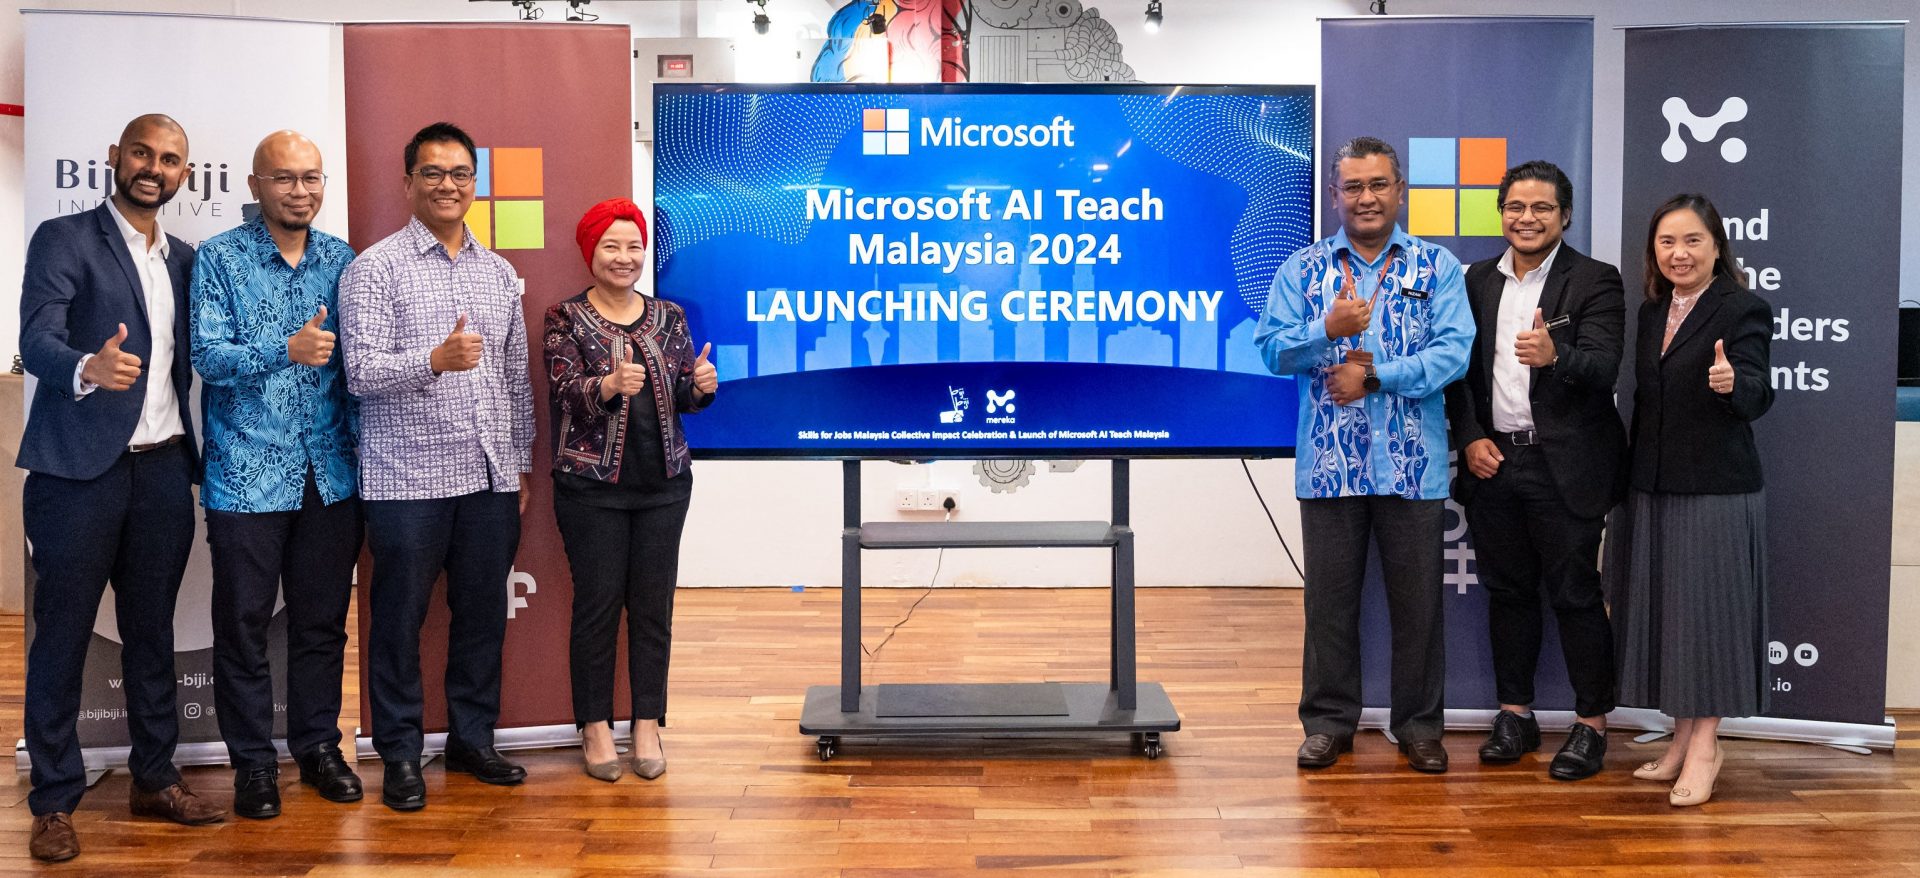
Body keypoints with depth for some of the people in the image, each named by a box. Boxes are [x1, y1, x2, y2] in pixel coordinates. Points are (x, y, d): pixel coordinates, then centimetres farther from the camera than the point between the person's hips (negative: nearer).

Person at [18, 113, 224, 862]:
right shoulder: (64, 240, -2)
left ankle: (154, 779, 23)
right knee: (62, 634, 2)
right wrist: (88, 368, -37)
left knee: (153, 630, 12)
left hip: (162, 469, 5)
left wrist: (198, 452, 3)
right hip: (80, 468, -5)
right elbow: (36, 340, -16)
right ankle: (54, 803, 11)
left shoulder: (184, 259, 15)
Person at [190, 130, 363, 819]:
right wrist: (287, 351, -28)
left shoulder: (342, 260, 9)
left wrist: (358, 438, 6)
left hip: (330, 473, 3)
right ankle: (254, 761, 16)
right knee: (244, 624, 4)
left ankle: (319, 745, 25)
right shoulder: (220, 259, -2)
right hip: (248, 475, -3)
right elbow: (207, 355, -13)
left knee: (323, 620, 11)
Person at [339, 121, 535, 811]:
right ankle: (401, 755, 15)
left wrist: (522, 462, 15)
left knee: (484, 611, 11)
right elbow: (361, 372, -12)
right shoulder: (375, 268, -3)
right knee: (401, 617, 3)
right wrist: (435, 359, -28)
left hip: (490, 476, 5)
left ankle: (472, 739, 25)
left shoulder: (499, 272, 13)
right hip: (408, 478, -5)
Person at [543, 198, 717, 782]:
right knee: (597, 604, 3)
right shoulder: (565, 319, -1)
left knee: (653, 604, 6)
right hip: (592, 486, -3)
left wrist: (701, 386, -14)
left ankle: (648, 726, 16)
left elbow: (684, 398, 9)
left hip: (664, 483, 3)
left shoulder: (669, 316, 10)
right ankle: (595, 728, 15)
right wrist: (610, 385, -33)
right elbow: (566, 393, -13)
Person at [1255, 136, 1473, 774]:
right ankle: (1329, 721, 21)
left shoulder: (1437, 268, 5)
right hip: (1329, 464, 1)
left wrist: (1375, 375, -15)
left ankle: (1419, 725, 21)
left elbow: (1454, 353, -7)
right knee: (1329, 597, 9)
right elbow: (1273, 349, -1)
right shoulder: (1302, 269, 8)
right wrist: (1328, 328, -18)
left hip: (1413, 464, -1)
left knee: (1417, 599, 8)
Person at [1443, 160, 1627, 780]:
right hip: (1492, 460, 5)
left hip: (1566, 466, -4)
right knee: (1507, 590, 12)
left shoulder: (1595, 281, -4)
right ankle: (1515, 714, 23)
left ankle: (1591, 724, 12)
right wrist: (1471, 438, 0)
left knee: (1575, 594, 1)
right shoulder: (1478, 280, 10)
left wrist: (1554, 356, -37)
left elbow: (1603, 369, -16)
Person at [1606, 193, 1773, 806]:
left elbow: (1757, 396, -21)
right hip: (1652, 490, 6)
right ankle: (1683, 737, 22)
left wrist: (1734, 382, -44)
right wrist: (1630, 483, 13)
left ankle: (1705, 742, 11)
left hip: (1715, 491, -6)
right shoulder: (1652, 313, 10)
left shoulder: (1743, 310, -9)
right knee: (1663, 611, 11)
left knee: (1706, 610, 0)